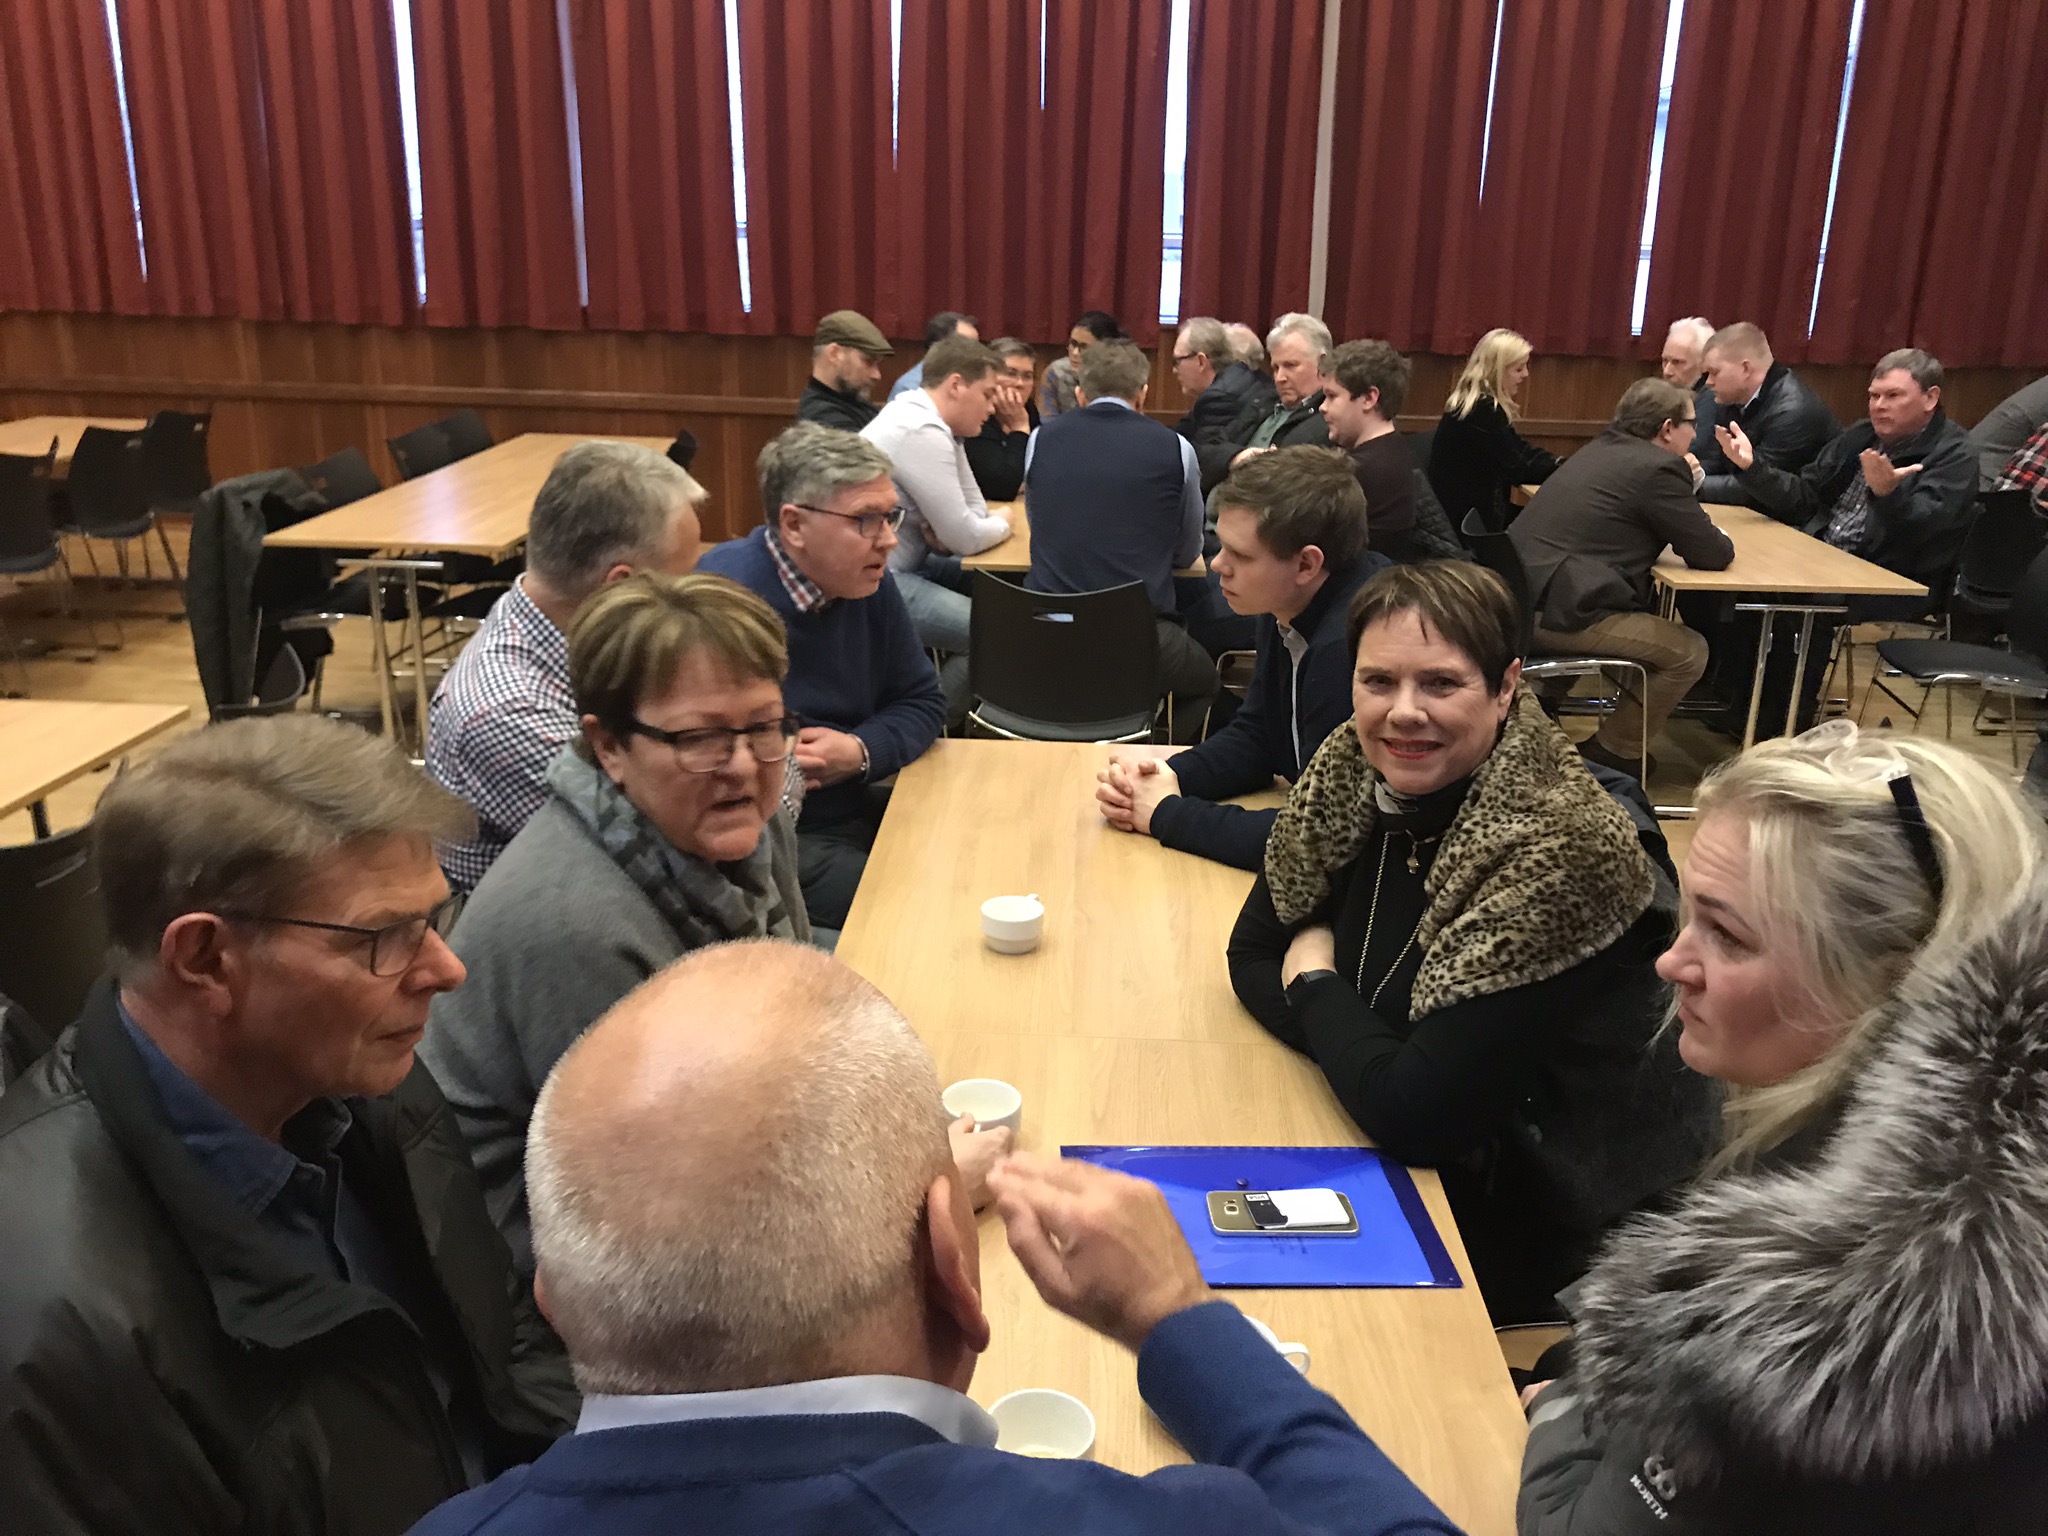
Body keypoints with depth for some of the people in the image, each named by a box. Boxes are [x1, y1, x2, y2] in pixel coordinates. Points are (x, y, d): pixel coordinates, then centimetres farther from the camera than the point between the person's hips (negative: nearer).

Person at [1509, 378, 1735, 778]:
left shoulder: (1601, 449, 18)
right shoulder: (1659, 468, -8)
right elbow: (1712, 555, -6)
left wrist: (1682, 486, 23)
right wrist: (1718, 539, 18)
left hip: (1519, 595, 10)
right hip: (1558, 613, -9)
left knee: (1650, 608, 32)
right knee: (1688, 653, 3)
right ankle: (1611, 755, 13)